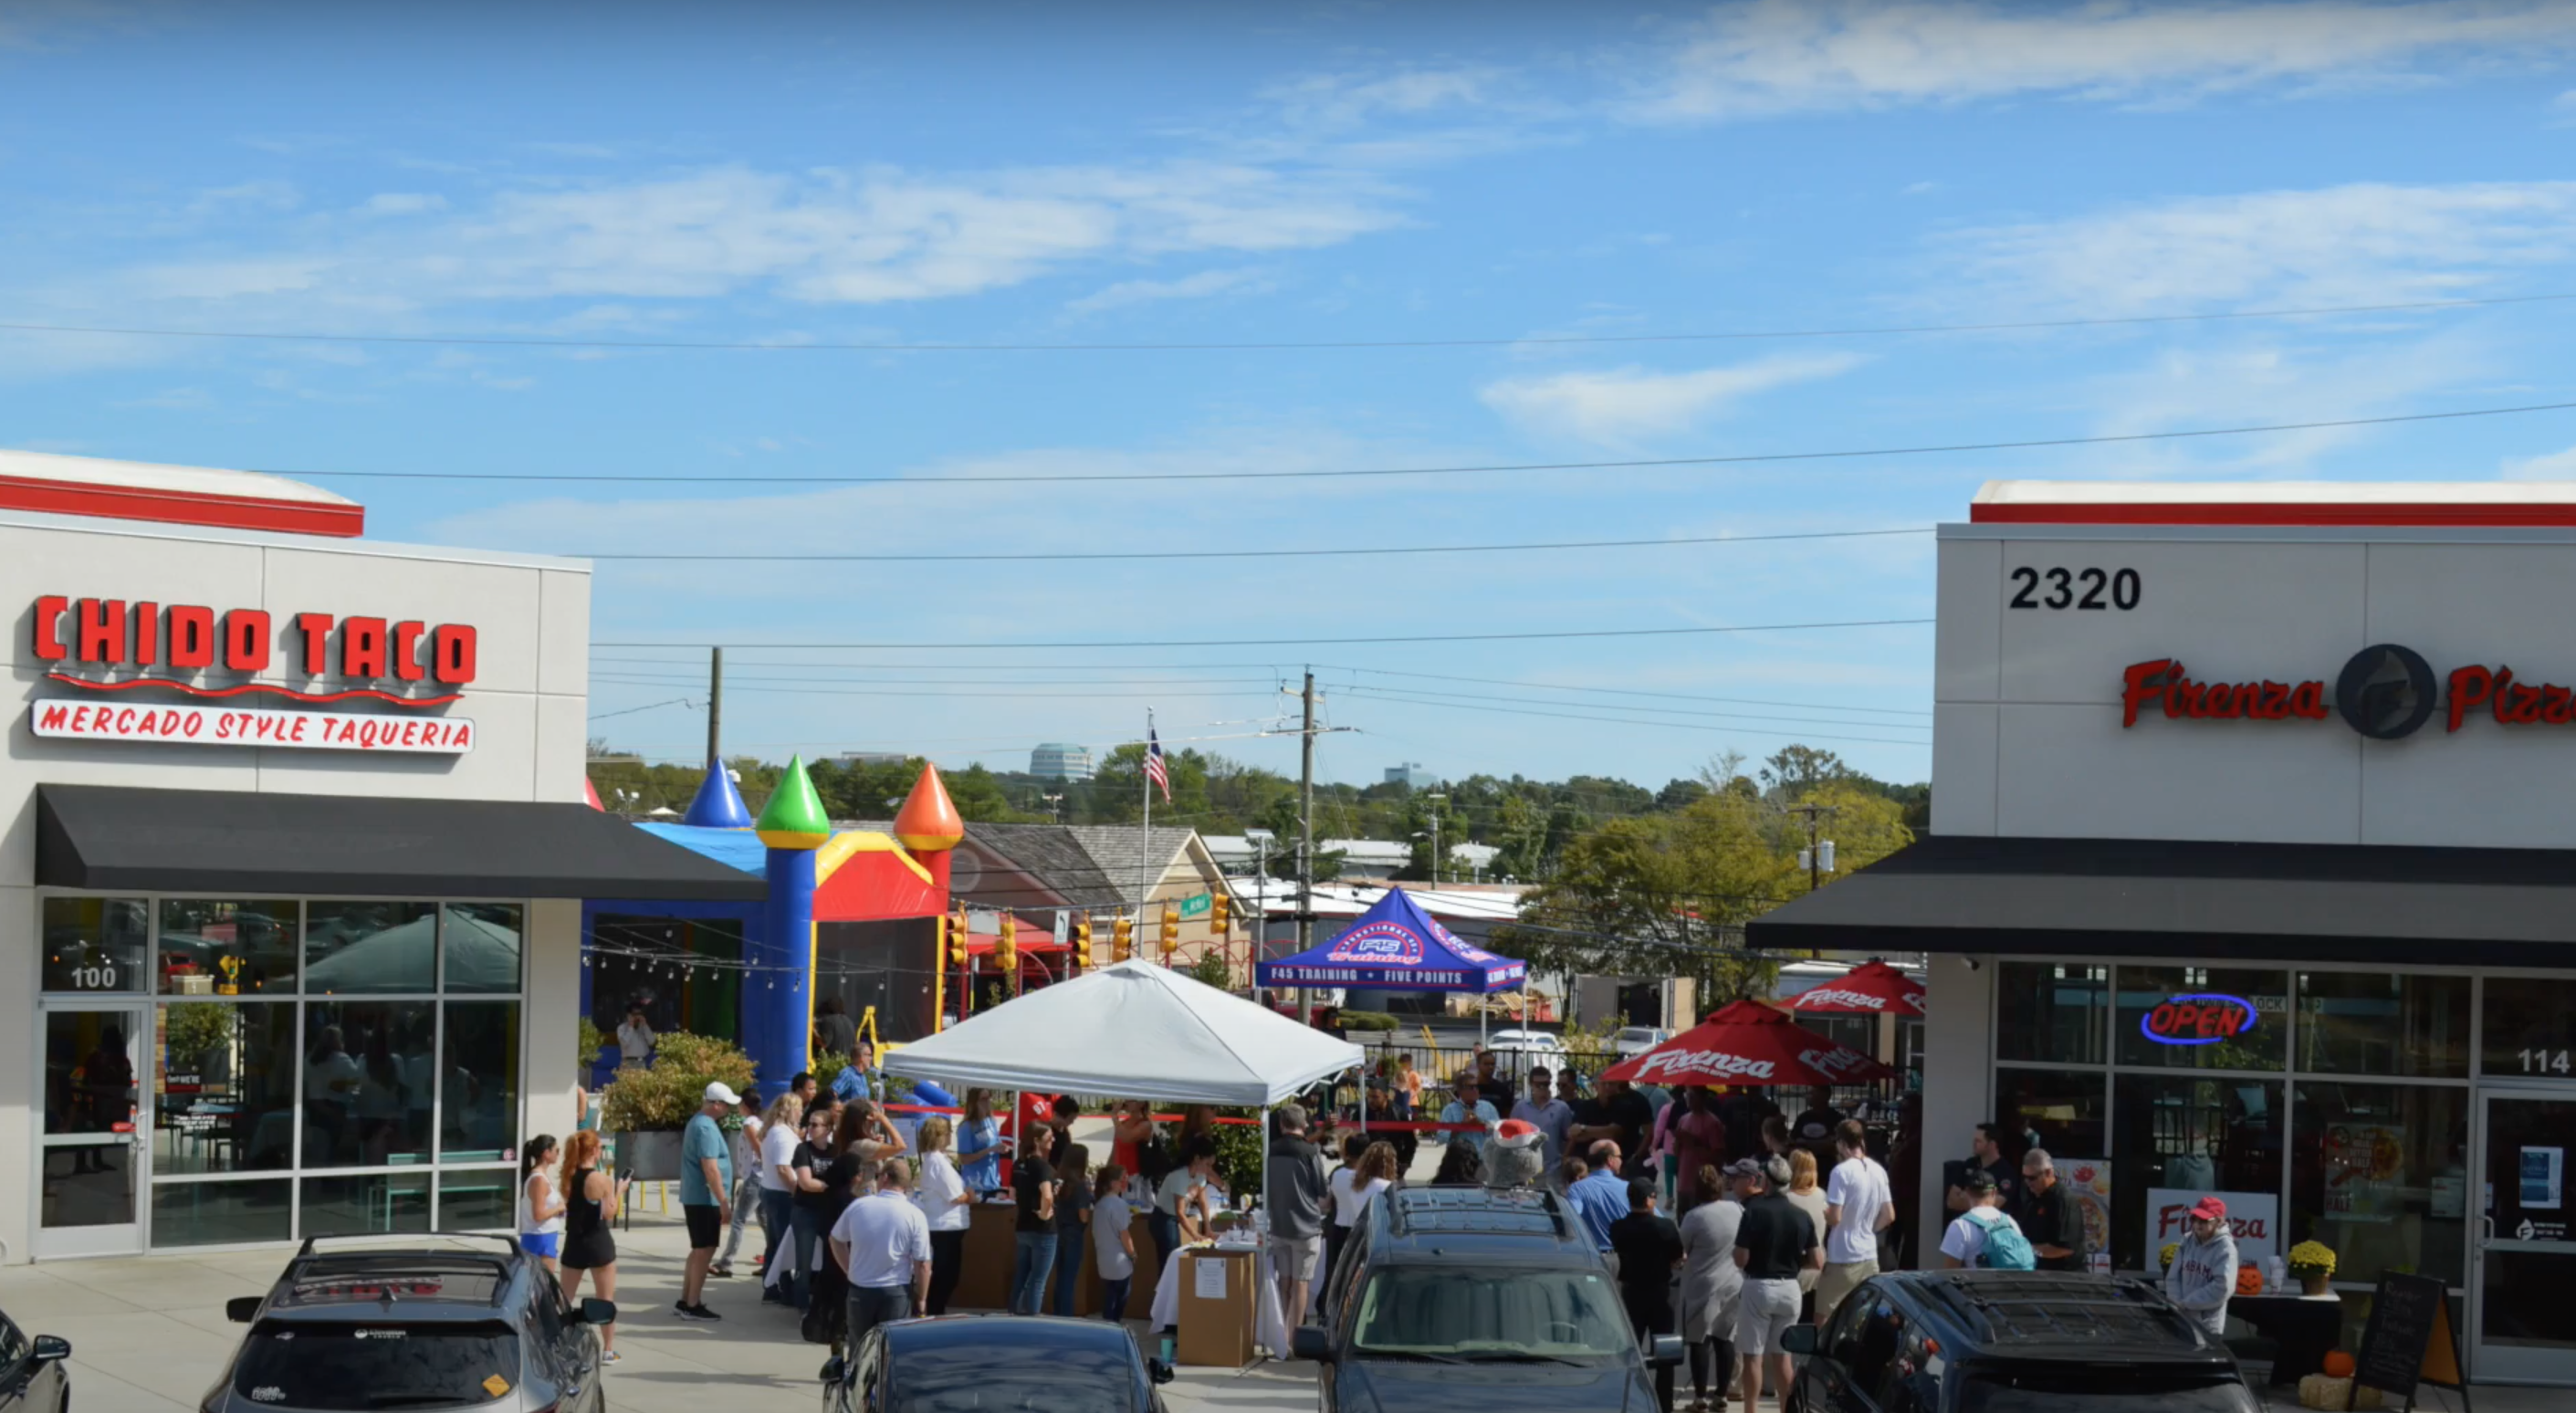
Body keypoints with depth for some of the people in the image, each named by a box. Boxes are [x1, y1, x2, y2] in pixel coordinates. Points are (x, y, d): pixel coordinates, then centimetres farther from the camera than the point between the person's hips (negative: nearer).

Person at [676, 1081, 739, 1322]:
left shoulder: (698, 1121, 14)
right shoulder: (707, 1128, -19)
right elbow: (711, 1169, -24)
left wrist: (721, 1201, 23)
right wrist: (724, 1203, -21)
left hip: (695, 1197, 10)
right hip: (705, 1199, -10)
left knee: (699, 1250, 16)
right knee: (704, 1251, -5)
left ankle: (685, 1301, 20)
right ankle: (693, 1306, -3)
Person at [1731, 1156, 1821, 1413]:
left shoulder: (1755, 1212, -11)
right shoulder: (1801, 1216, 4)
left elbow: (1741, 1260, -14)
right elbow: (1817, 1262, 3)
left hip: (1759, 1286, -5)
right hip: (1790, 1288, 5)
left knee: (1752, 1356, 2)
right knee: (1782, 1356, 15)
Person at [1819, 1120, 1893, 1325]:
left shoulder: (1842, 1171, -15)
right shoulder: (1878, 1171, 7)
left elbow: (1834, 1218, -17)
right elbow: (1889, 1216, 13)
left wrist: (1821, 1212, 3)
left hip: (1843, 1258, -7)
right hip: (1869, 1255, 7)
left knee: (1824, 1319, 0)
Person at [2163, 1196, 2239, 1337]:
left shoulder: (2225, 1248, -12)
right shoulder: (2187, 1243, 6)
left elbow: (2222, 1287, -21)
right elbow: (2173, 1277, 9)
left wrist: (2186, 1303, -16)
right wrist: (2178, 1304, -9)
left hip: (2208, 1325, -6)